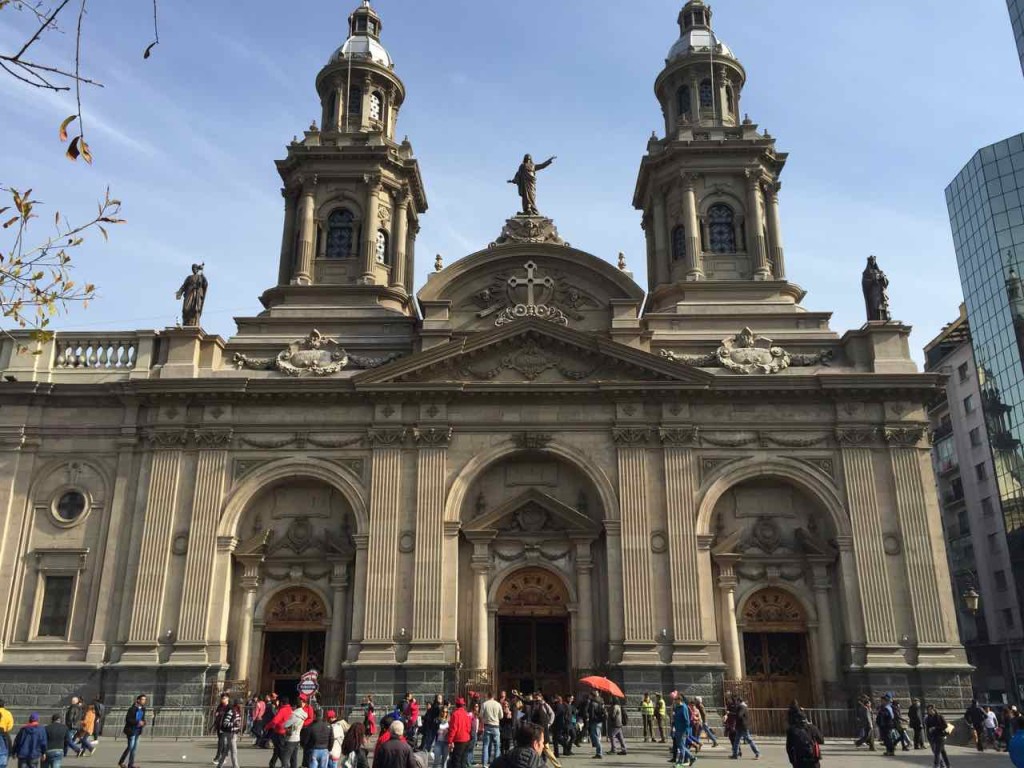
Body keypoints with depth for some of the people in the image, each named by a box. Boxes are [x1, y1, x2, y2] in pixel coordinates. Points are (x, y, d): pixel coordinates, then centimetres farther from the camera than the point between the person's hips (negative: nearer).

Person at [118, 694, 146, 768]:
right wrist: (137, 722, -25)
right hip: (131, 730, -7)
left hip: (137, 731, 7)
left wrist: (143, 723, -5)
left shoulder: (143, 709, 7)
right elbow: (127, 719, -19)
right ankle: (121, 762, 11)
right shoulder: (132, 709, -15)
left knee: (135, 748, 8)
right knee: (130, 747, -5)